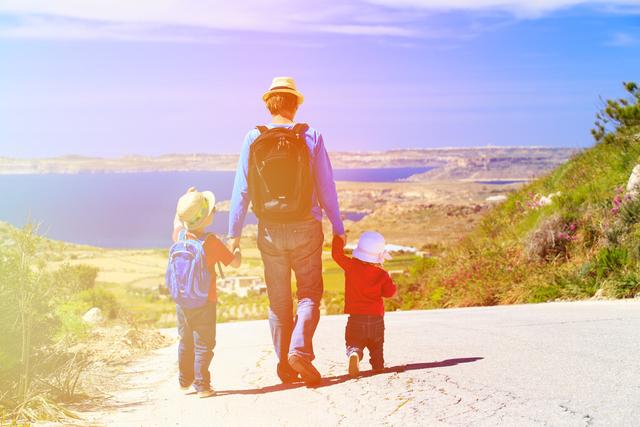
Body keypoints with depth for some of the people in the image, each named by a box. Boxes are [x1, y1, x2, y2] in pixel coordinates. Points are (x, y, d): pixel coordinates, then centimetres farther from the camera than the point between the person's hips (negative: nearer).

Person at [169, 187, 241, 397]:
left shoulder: (179, 236, -2)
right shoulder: (211, 242, -17)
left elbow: (177, 222, 23)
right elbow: (235, 263, -10)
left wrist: (186, 198, 26)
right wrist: (238, 251, 12)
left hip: (181, 303, 6)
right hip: (204, 303, -5)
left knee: (185, 342, 19)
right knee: (203, 345, 1)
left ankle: (185, 380, 31)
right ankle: (201, 385, 0)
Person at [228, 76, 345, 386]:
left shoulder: (253, 139, -2)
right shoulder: (311, 137, -5)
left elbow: (242, 189, -2)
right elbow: (326, 187, -3)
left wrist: (234, 233, 4)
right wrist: (338, 228, 5)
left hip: (270, 230, 2)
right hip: (305, 227, -2)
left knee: (278, 300, 13)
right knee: (309, 294, 9)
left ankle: (285, 366, 16)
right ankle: (300, 349, -14)